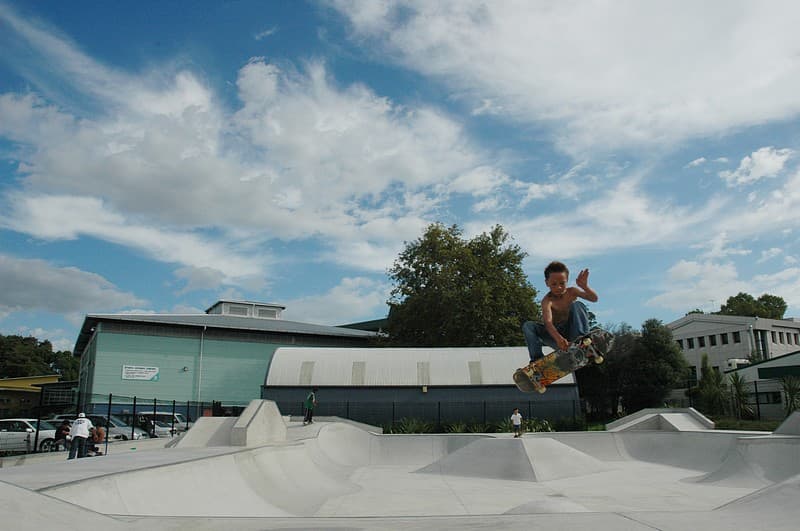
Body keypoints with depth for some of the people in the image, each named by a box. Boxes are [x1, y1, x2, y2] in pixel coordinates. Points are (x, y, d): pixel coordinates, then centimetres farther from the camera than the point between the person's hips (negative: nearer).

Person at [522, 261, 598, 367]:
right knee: (528, 326, -21)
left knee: (577, 304, -23)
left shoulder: (571, 292, -5)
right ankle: (537, 358, -21)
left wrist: (584, 286, -37)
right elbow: (548, 322, -34)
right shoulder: (547, 300, -17)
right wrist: (558, 338, -54)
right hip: (556, 333, -1)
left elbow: (594, 298, -15)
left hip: (574, 330, 1)